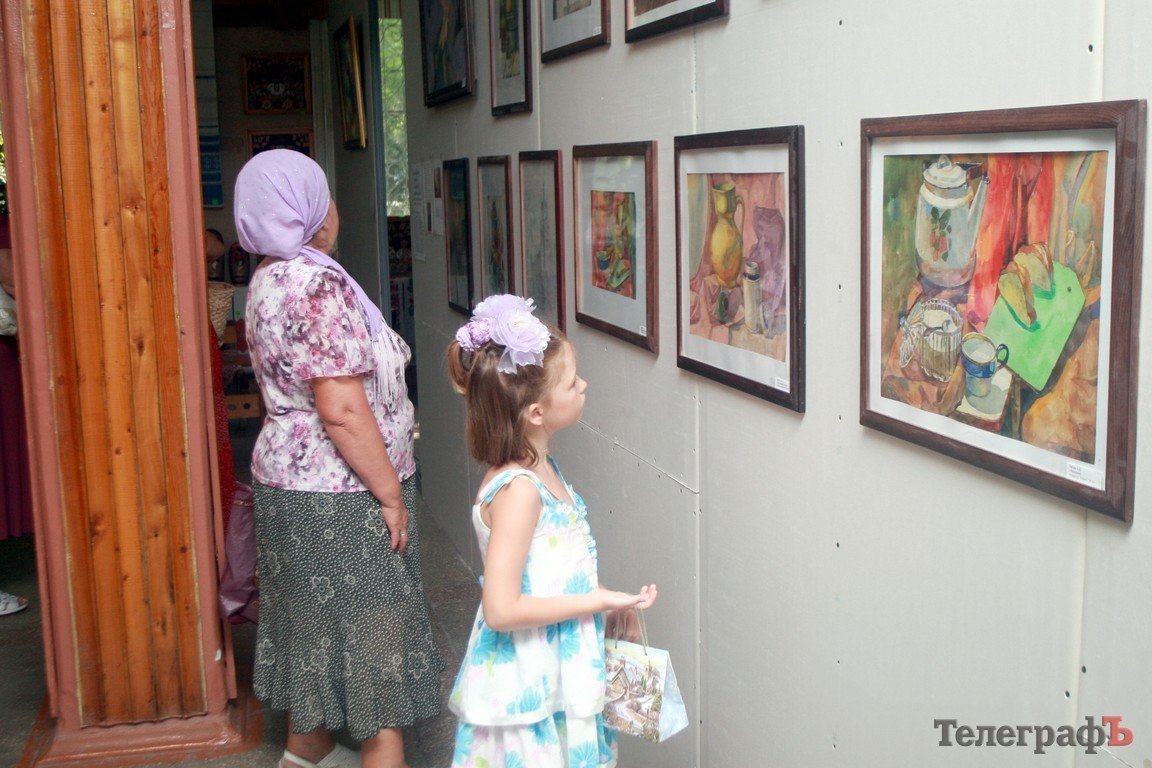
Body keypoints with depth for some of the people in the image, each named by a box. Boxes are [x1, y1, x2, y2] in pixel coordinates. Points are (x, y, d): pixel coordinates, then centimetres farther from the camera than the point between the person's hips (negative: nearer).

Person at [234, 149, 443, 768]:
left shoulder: (267, 281, 8)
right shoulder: (319, 284, -22)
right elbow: (342, 410, -26)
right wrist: (391, 494, -18)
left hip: (287, 476, 10)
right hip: (338, 494, -10)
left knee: (315, 616, 21)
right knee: (370, 630, 1)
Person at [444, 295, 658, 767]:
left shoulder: (542, 469, 4)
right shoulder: (518, 490, -24)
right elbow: (501, 609, -27)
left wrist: (607, 608, 6)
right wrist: (597, 601, -20)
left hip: (562, 673, 9)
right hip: (527, 692, -9)